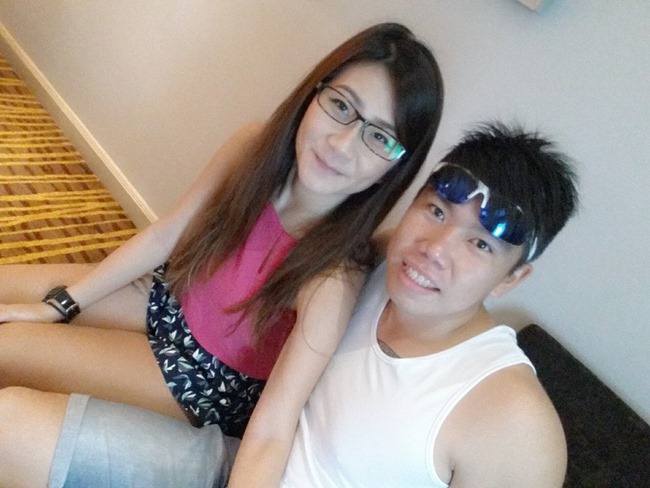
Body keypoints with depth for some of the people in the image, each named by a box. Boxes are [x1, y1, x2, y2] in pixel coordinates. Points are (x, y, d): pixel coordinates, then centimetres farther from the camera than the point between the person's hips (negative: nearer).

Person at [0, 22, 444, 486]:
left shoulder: (335, 278, -33)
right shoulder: (255, 148, -18)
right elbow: (164, 235, -6)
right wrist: (56, 306, -3)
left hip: (214, 382, -5)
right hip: (169, 300, 5)